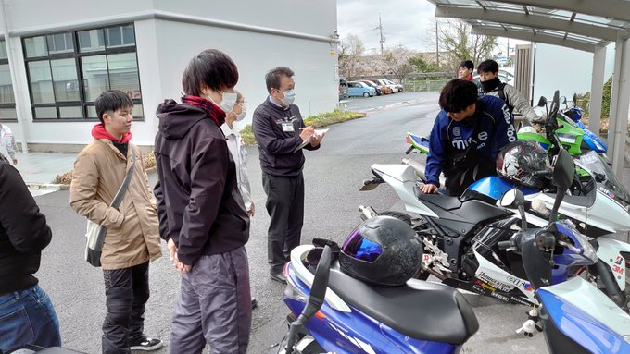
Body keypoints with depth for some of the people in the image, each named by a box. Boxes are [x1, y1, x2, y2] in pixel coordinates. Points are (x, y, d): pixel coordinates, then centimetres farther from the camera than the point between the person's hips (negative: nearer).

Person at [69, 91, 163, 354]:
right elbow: (79, 200, -17)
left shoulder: (133, 149, 9)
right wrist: (116, 218, -18)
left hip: (142, 240, 7)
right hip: (117, 244, -7)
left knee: (139, 297, 23)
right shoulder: (92, 155, -15)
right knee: (119, 308, 4)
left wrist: (151, 208, 5)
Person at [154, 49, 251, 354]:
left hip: (196, 251, 9)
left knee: (188, 323, 24)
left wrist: (171, 234, 13)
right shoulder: (209, 136, -20)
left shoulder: (169, 128, 9)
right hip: (217, 253, -9)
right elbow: (204, 203, -23)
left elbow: (164, 186, 13)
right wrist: (188, 250, -11)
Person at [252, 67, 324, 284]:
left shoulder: (293, 109, 9)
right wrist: (299, 139, -21)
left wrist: (313, 141, -7)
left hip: (296, 174, 7)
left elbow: (302, 136, 15)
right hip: (277, 177, -7)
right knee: (279, 225, 3)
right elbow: (271, 145, -22)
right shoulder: (262, 114, -13)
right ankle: (278, 268, 17)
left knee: (296, 222, 16)